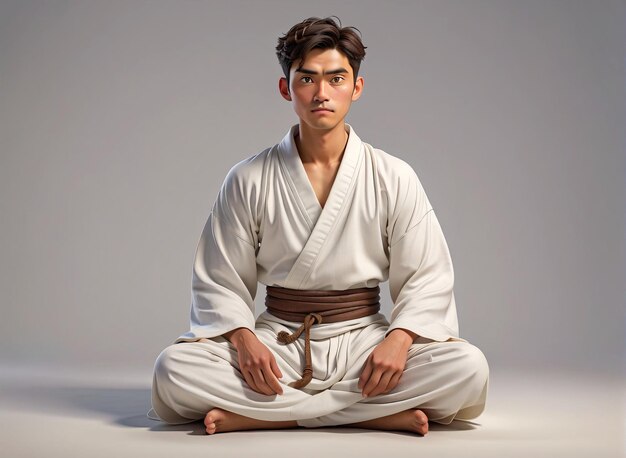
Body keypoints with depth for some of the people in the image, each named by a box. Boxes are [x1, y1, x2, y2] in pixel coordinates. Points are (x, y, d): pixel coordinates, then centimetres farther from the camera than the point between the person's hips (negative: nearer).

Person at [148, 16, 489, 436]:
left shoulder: (395, 178, 2)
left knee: (469, 368, -28)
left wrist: (398, 339, -19)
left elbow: (427, 278, 0)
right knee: (174, 369, -28)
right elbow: (221, 282, 2)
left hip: (363, 340, 0)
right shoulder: (248, 181, 2)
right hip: (277, 344, 0)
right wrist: (243, 339, -18)